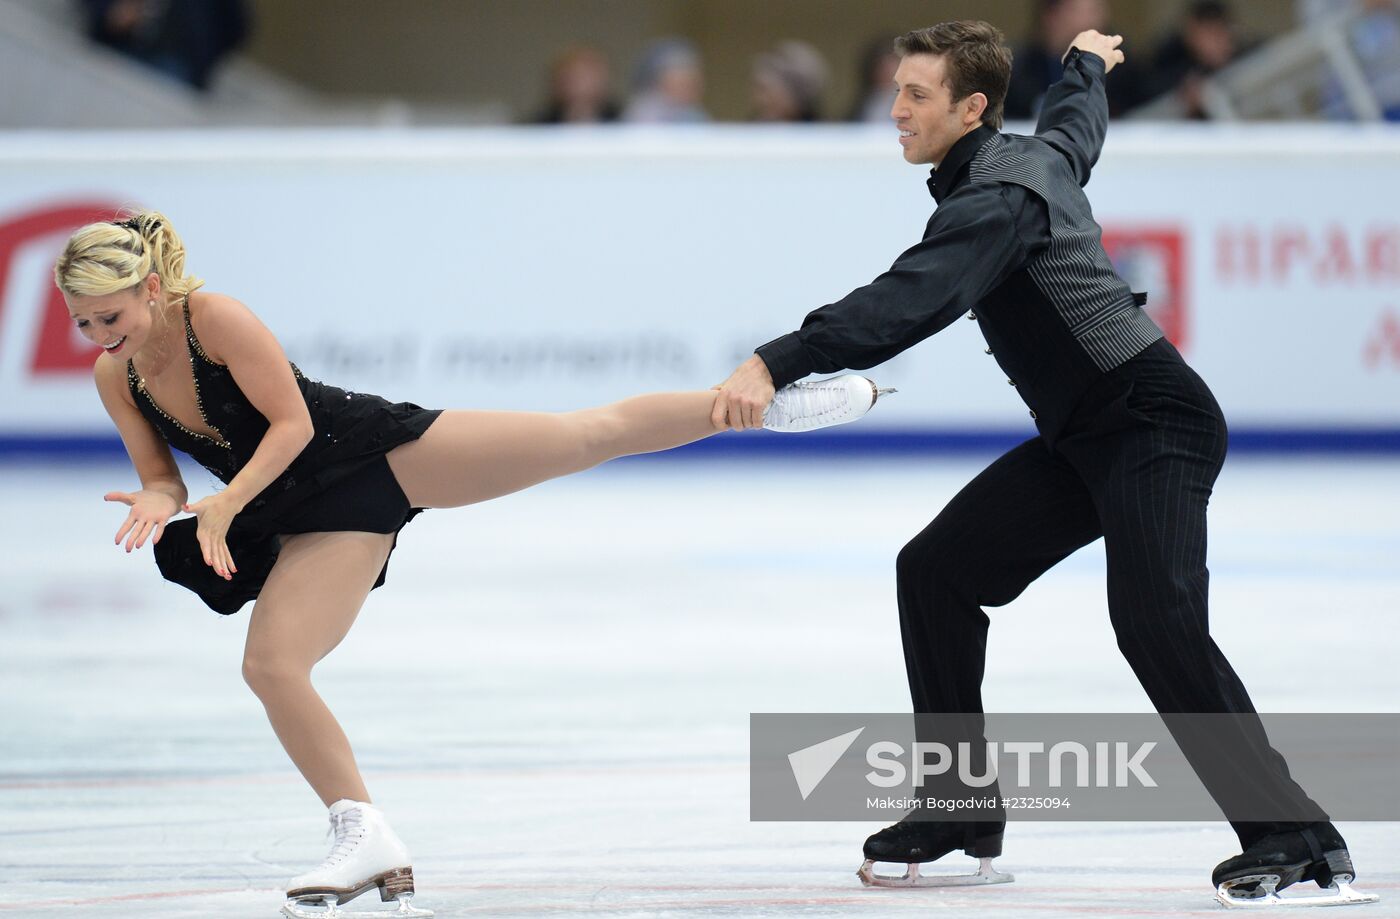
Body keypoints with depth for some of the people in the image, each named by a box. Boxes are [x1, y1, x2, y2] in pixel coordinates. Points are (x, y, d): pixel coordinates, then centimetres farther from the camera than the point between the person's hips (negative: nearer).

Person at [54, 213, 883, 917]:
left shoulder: (215, 317, -21)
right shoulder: (115, 378, -2)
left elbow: (291, 423, -19)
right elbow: (163, 478, 5)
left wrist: (225, 503, -28)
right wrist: (156, 504, -19)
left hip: (377, 449, -5)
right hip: (324, 515, 5)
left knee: (589, 432, -7)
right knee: (271, 666, -10)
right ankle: (369, 844, -2)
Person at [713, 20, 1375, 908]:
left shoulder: (997, 197, -19)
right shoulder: (1035, 153, 10)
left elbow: (908, 304, -34)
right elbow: (1077, 125, 36)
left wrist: (776, 363, -43)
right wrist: (1085, 65, 60)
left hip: (1153, 422, -11)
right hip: (1083, 437, 11)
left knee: (1155, 620, -26)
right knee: (938, 567, 6)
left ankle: (1295, 839, -22)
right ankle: (964, 816, 12)